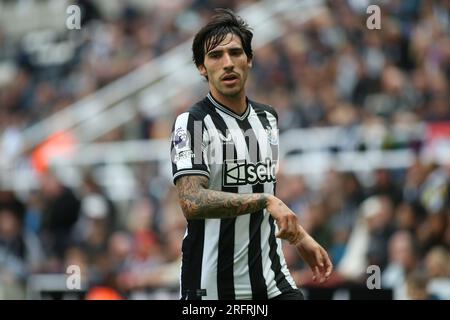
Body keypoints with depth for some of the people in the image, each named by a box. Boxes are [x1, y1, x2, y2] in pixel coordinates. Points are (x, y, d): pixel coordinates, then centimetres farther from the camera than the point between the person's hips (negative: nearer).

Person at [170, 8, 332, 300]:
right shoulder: (191, 124, -11)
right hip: (211, 286, -6)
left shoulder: (268, 118, 12)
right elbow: (192, 202, -24)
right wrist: (265, 200, -29)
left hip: (272, 280, 6)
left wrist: (300, 237, 22)